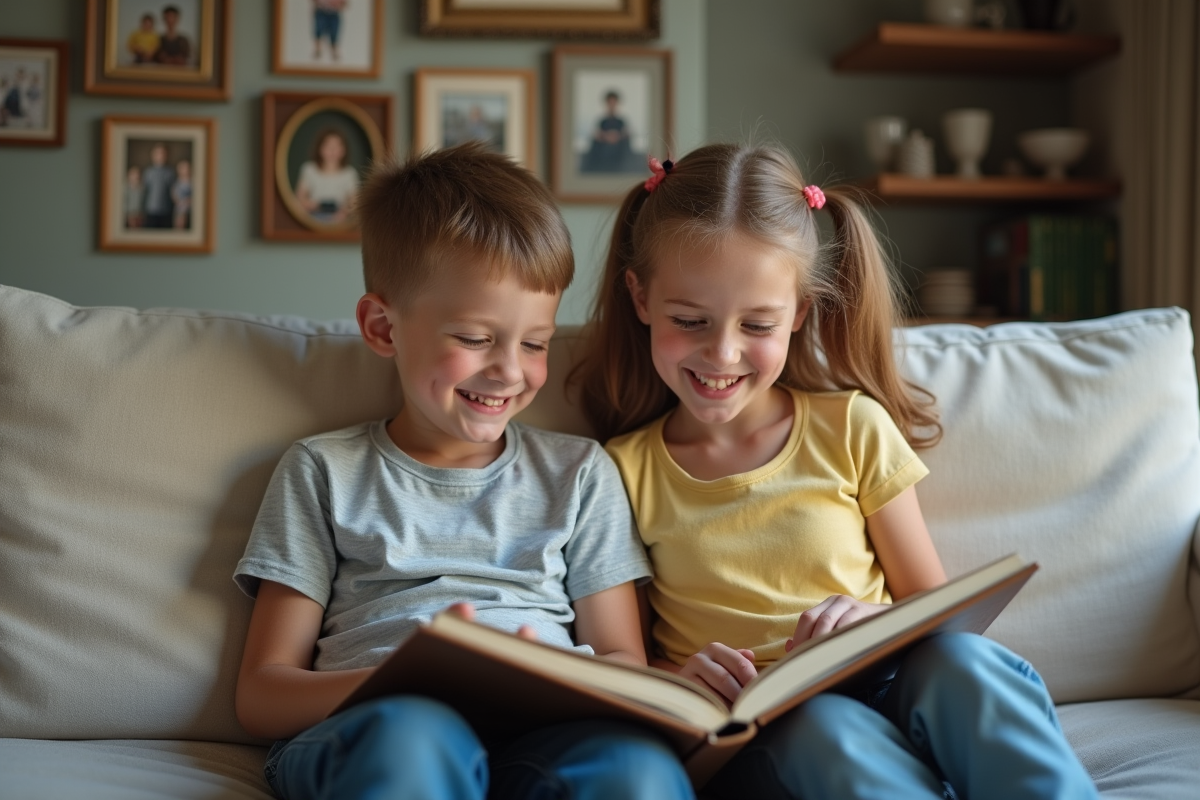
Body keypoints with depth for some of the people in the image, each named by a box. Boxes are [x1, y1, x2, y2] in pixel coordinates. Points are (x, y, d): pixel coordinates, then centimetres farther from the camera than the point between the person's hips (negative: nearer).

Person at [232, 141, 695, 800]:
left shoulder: (578, 473, 21)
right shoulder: (324, 473, 15)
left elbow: (625, 665, 15)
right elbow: (261, 695, 8)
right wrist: (407, 682, -14)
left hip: (546, 737, 2)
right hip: (363, 728, -1)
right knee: (410, 734, -38)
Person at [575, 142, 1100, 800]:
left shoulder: (852, 429, 4)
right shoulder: (624, 470, 2)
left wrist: (879, 621, -14)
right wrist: (673, 679, -17)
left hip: (888, 701, 2)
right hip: (745, 739, -1)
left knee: (958, 659, -31)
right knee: (822, 730, -35)